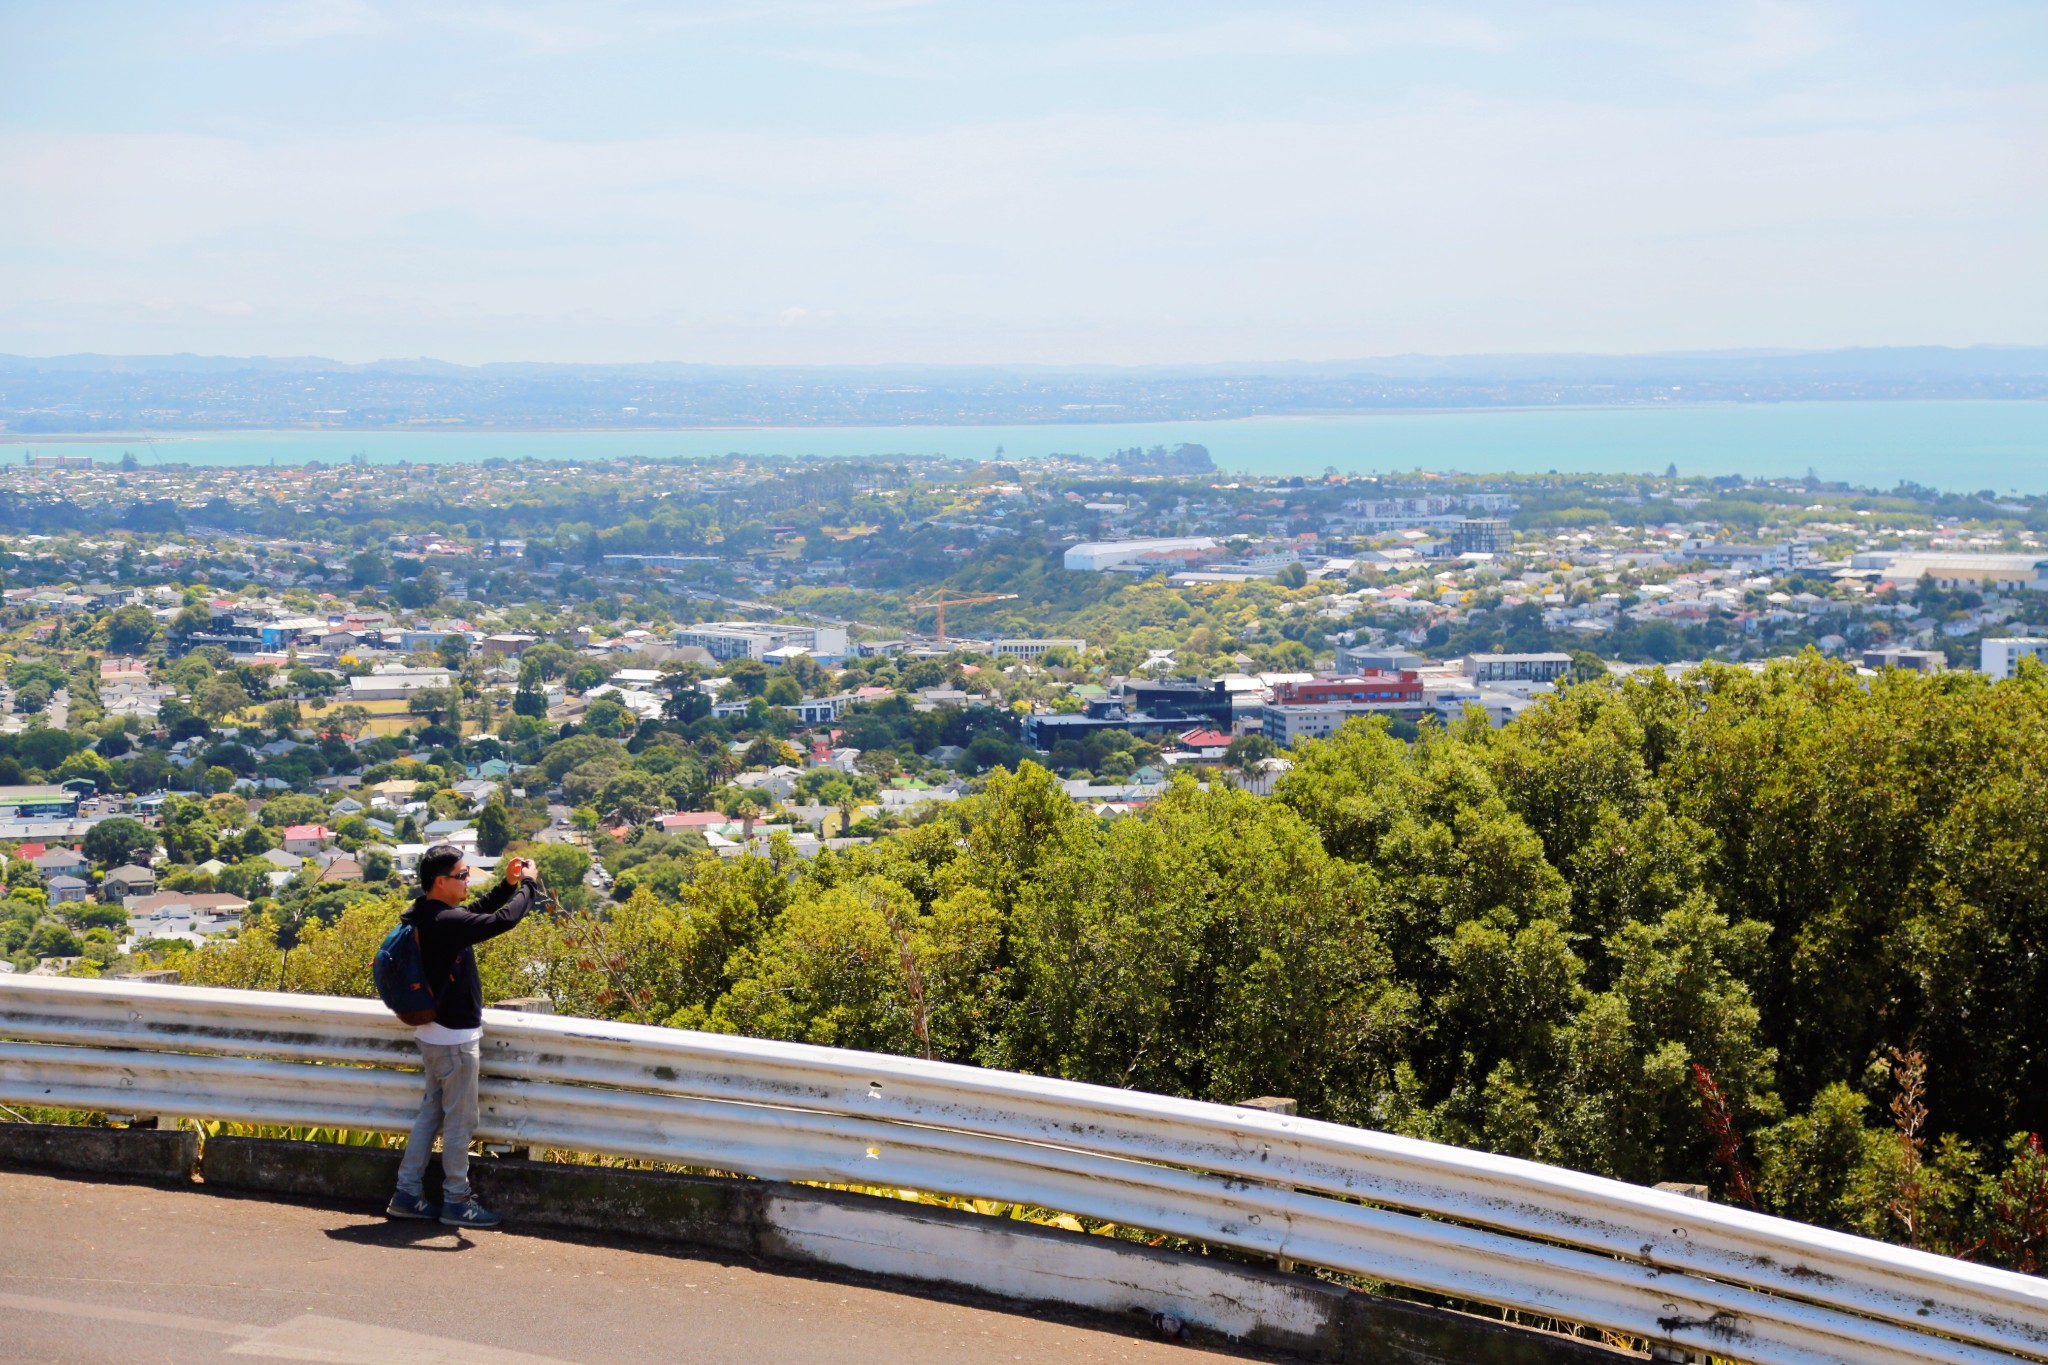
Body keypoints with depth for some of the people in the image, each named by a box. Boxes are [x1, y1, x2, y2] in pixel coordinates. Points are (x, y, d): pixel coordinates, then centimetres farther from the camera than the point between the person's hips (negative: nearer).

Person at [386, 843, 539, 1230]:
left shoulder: (426, 916, 6)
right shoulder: (445, 922, -24)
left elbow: (476, 911, 22)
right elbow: (502, 920, -30)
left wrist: (507, 885, 9)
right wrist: (528, 885, -14)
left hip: (434, 1033, 10)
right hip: (455, 1038, -10)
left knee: (432, 1112, 16)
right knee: (460, 1120, 1)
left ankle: (407, 1194, 19)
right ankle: (456, 1201, 9)